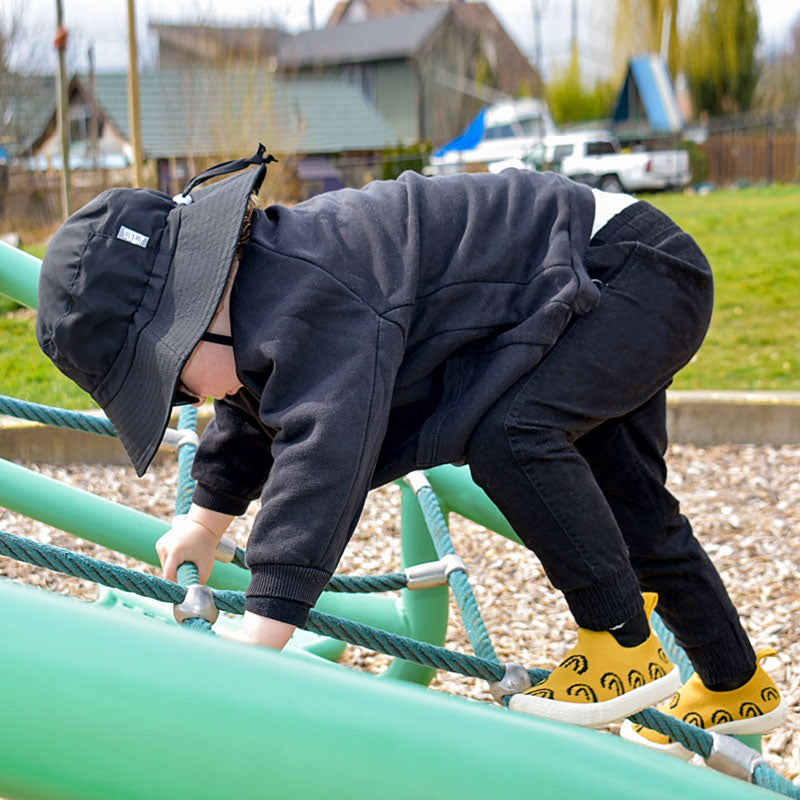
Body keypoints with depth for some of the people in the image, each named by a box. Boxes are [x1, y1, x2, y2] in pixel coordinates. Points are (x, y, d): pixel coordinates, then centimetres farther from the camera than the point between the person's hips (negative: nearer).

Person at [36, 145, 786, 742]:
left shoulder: (308, 301, -32)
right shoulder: (267, 293, 3)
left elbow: (323, 451, -40)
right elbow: (253, 419, 22)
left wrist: (255, 640, -39)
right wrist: (206, 519, 35)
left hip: (637, 268, -10)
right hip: (606, 304, 10)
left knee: (507, 431, -29)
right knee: (628, 503, 18)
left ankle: (626, 647, -14)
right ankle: (735, 686, 35)